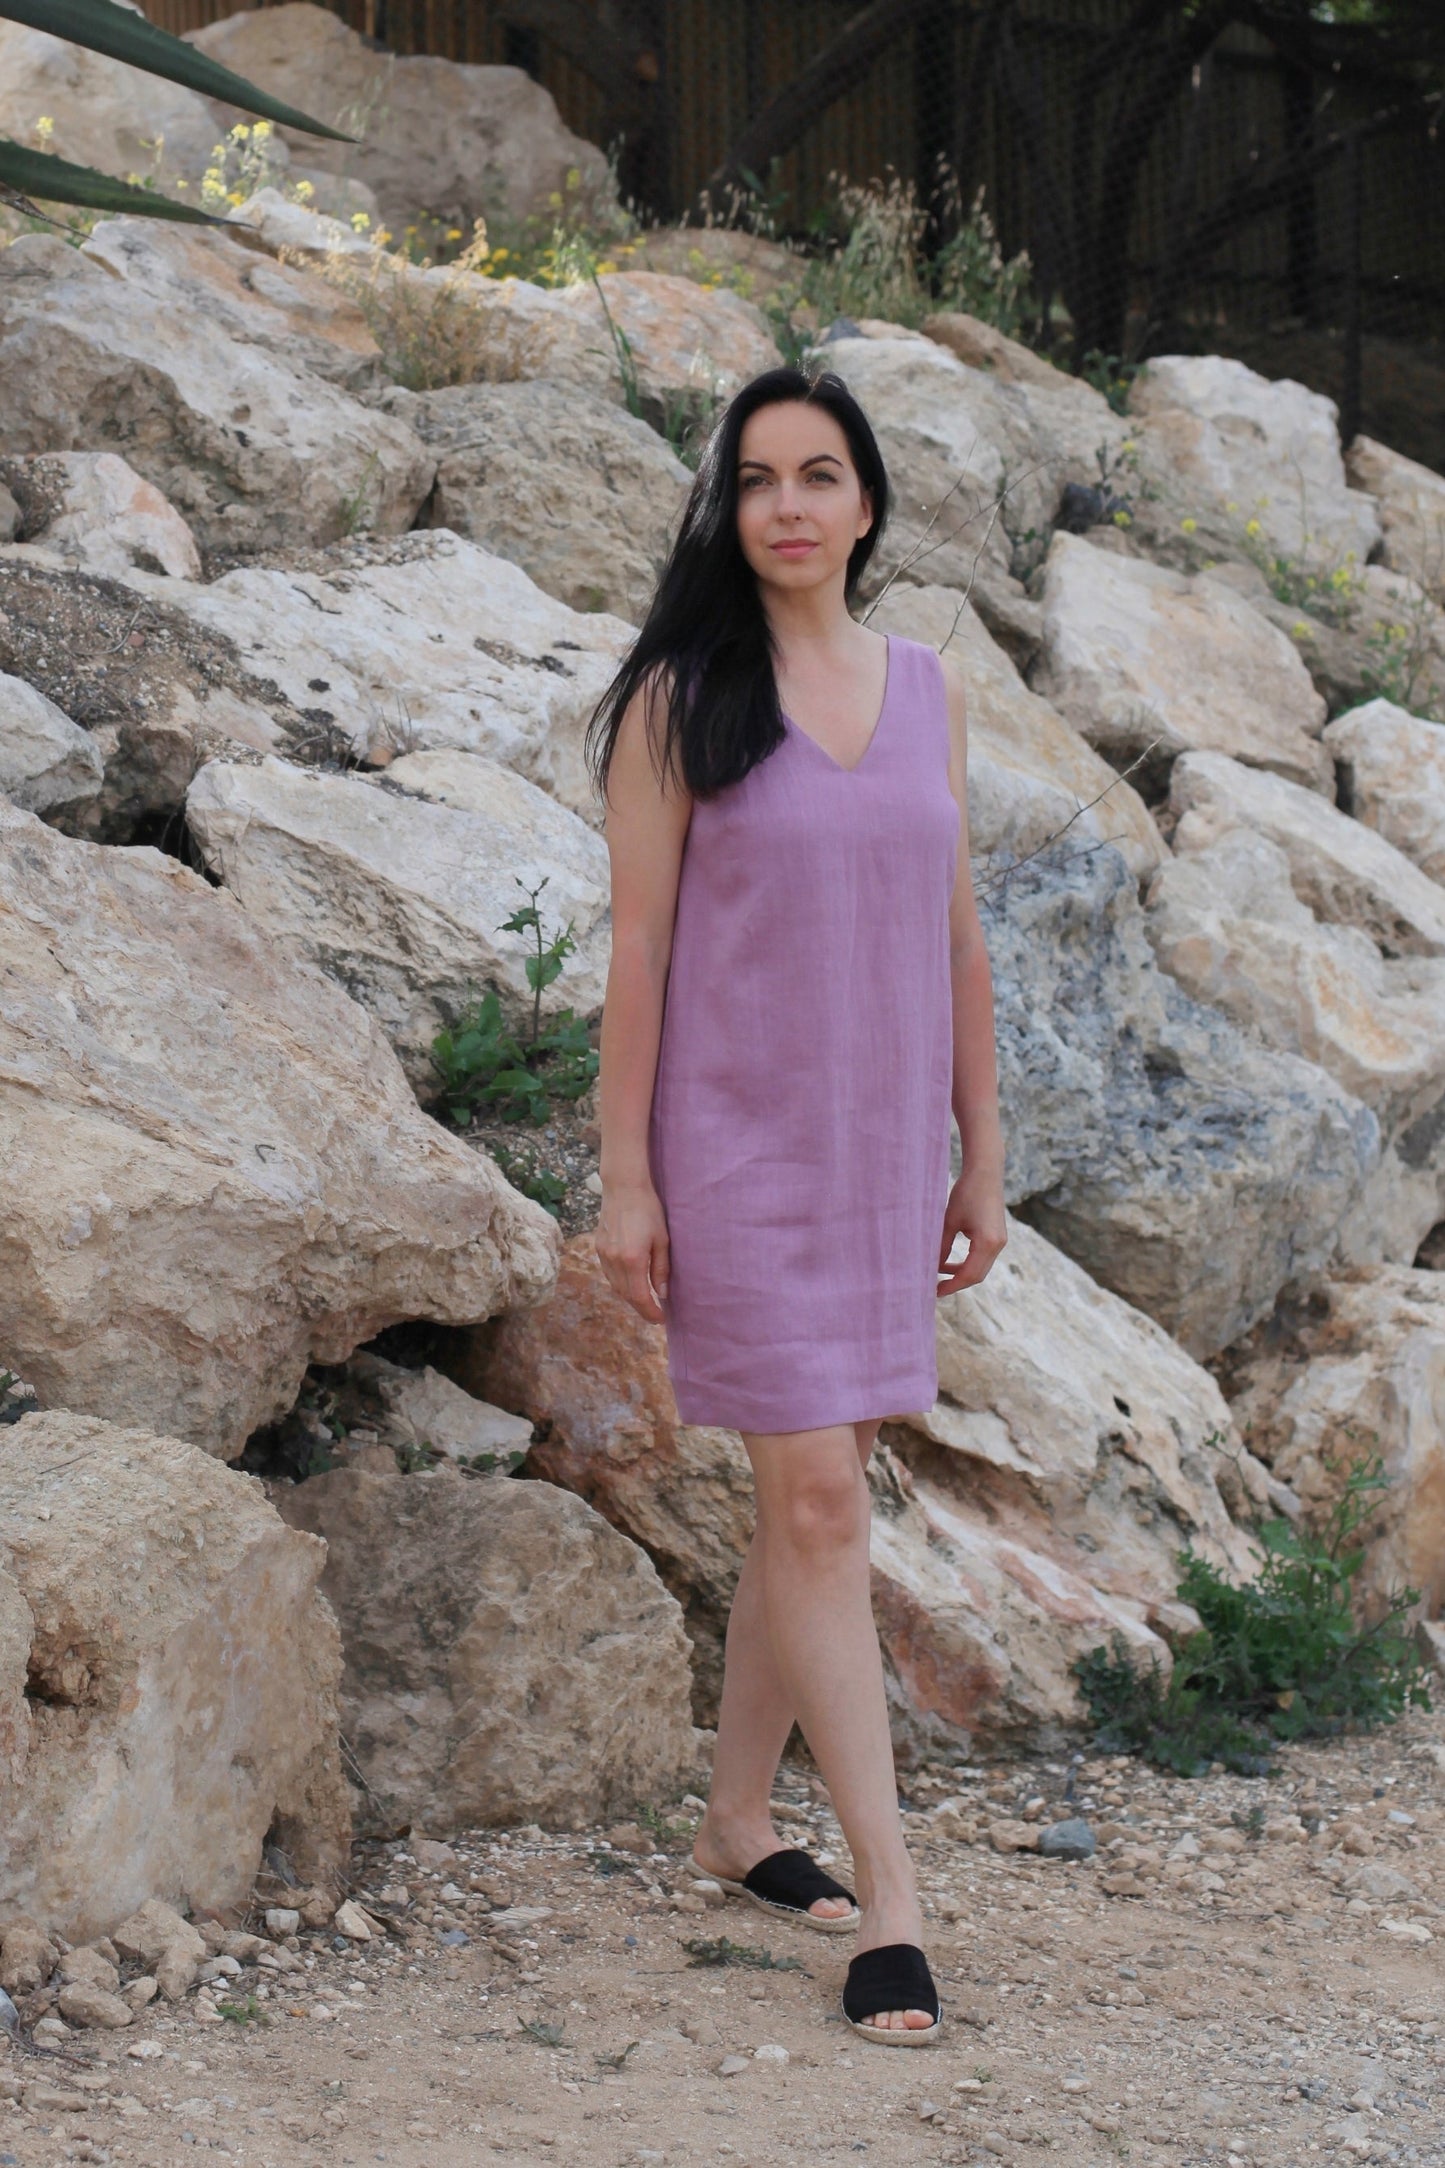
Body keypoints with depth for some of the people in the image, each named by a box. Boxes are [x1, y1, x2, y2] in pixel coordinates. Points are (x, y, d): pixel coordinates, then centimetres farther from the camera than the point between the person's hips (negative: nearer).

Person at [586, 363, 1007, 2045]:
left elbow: (956, 935, 11)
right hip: (737, 1147, -5)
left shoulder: (927, 689, 7)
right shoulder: (679, 701, -6)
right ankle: (887, 1890, -5)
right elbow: (636, 946, -6)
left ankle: (737, 1822, 26)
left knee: (805, 1499, 11)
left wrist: (981, 1154, 11)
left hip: (879, 1148, 5)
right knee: (818, 1499, -8)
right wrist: (625, 1179, -9)